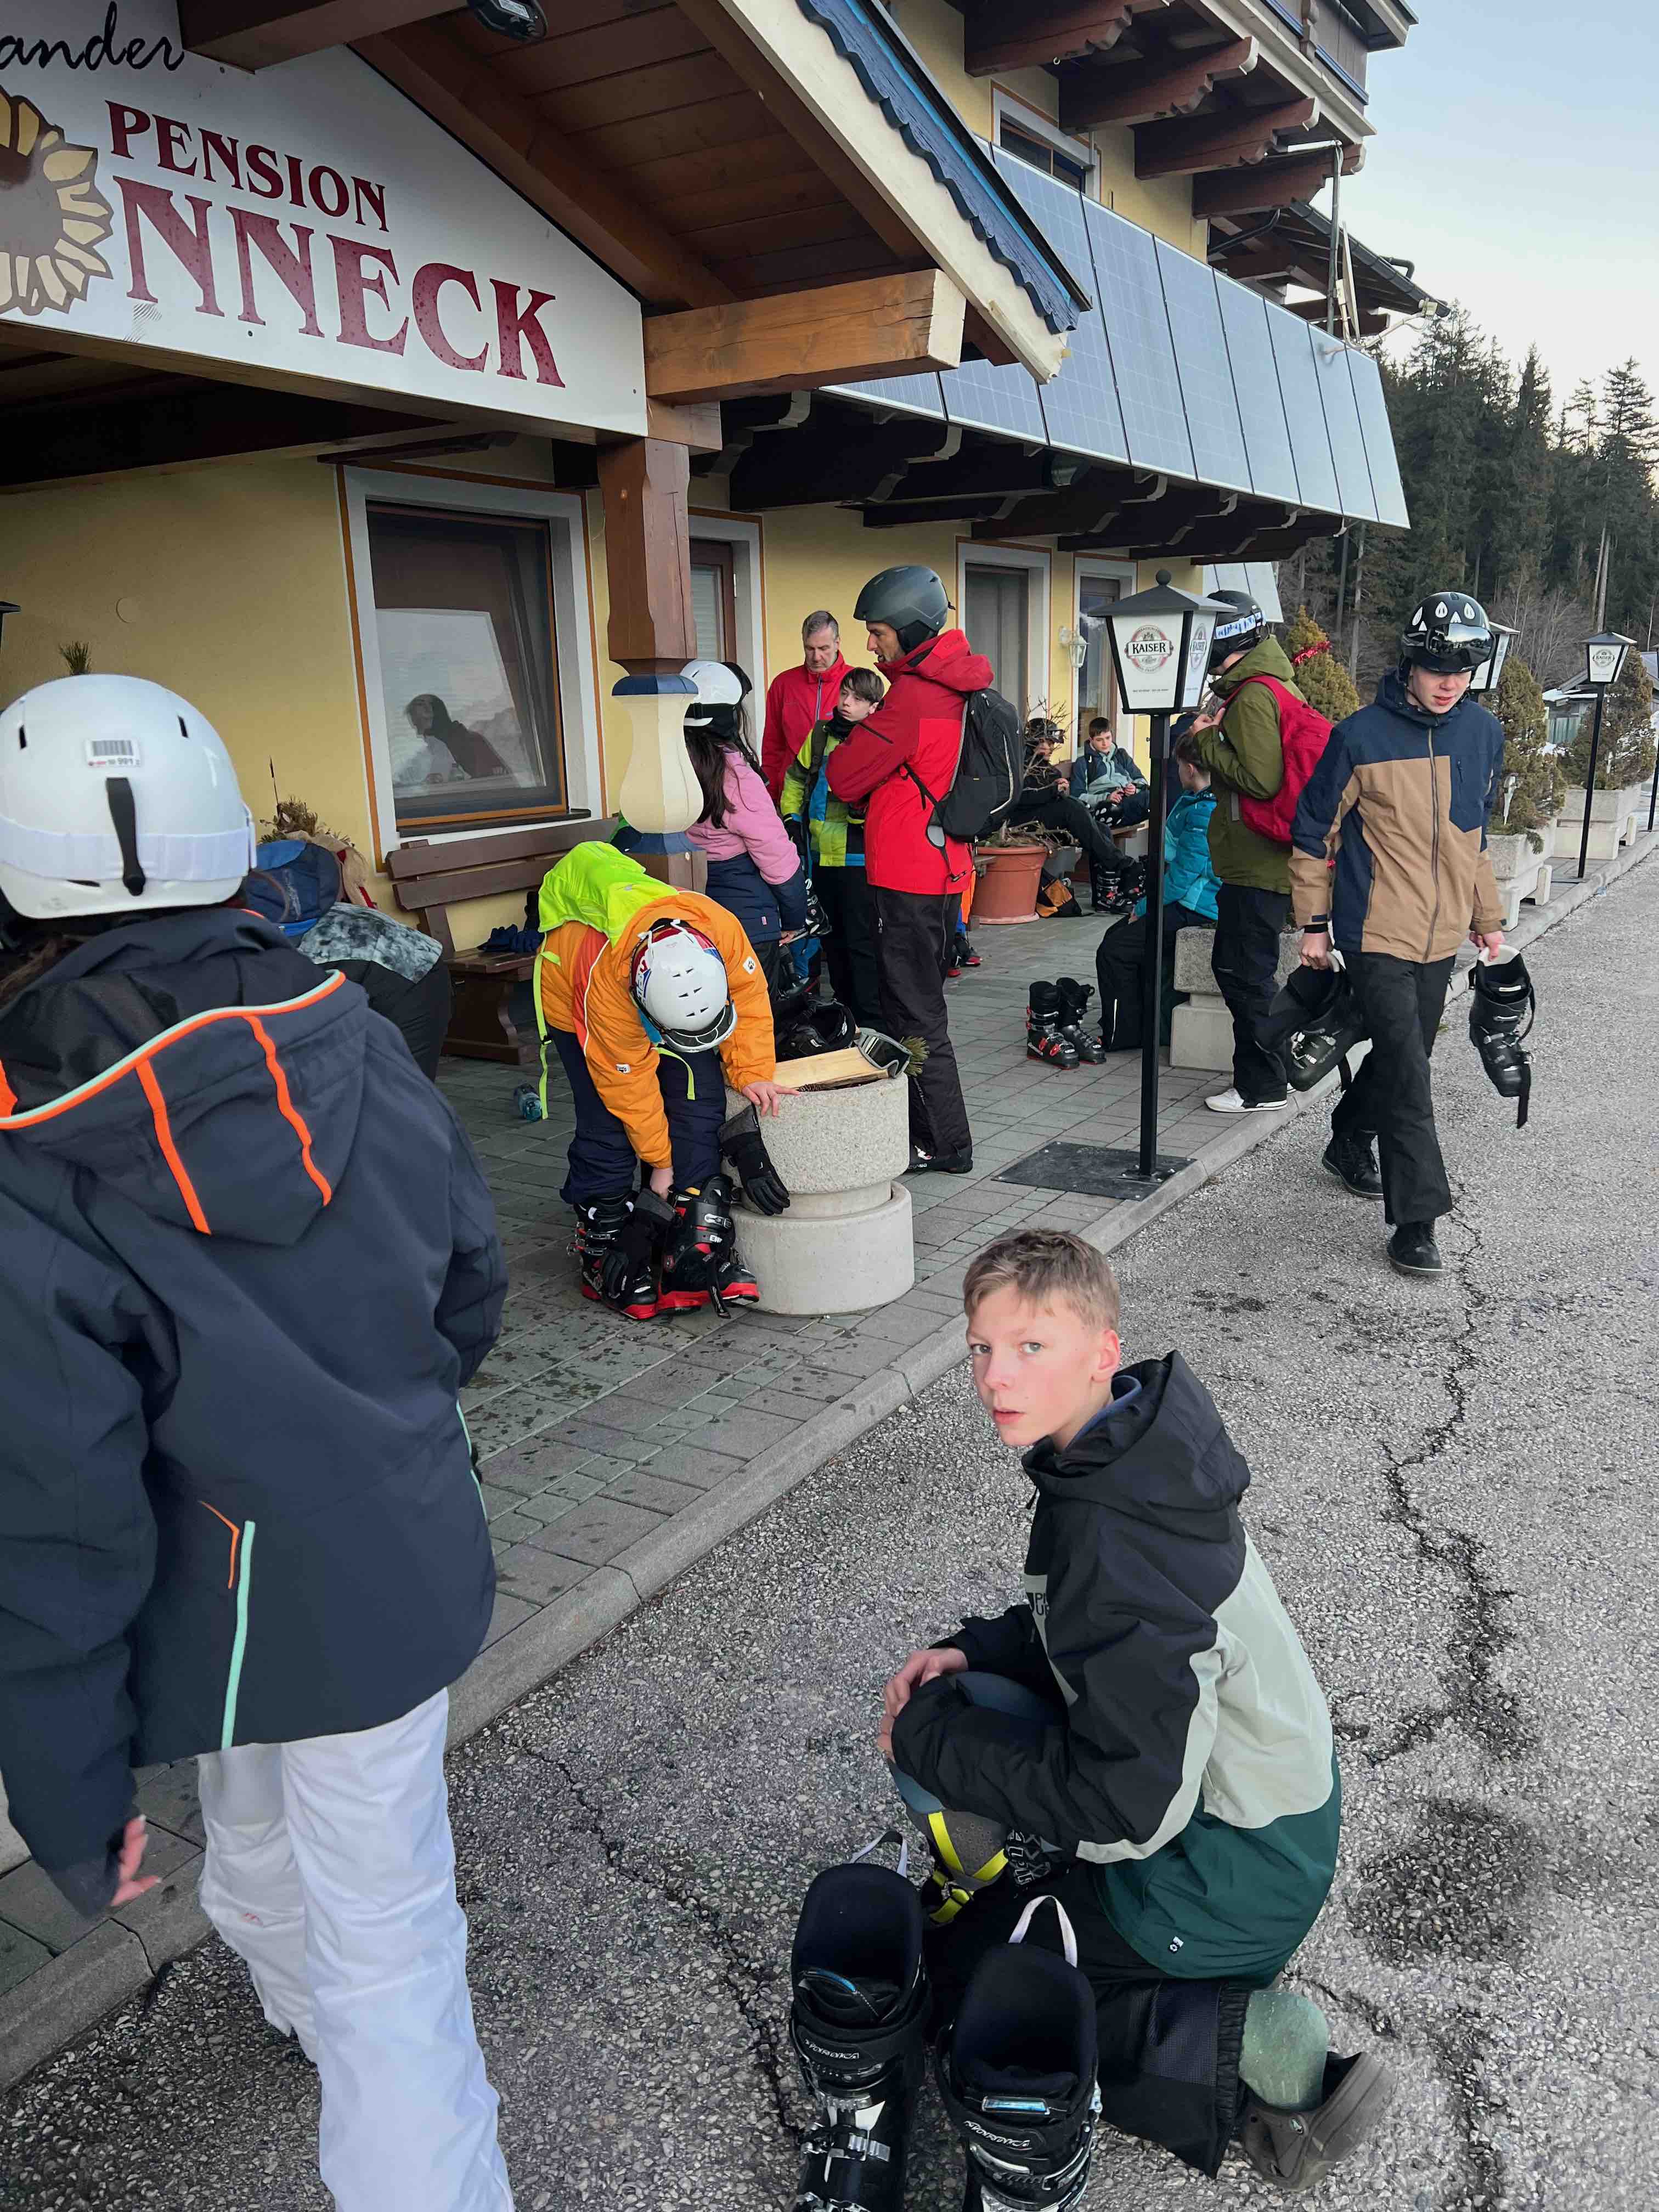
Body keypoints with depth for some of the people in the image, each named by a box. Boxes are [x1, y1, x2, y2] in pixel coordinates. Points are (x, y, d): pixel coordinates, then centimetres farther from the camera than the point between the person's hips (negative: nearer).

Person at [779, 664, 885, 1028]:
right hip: (821, 854, 7)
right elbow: (796, 778, 21)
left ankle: (871, 1021, 3)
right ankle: (845, 1008, 31)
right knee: (833, 937, 17)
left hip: (858, 857, -7)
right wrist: (791, 815, 12)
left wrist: (865, 807, -32)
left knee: (862, 940, -4)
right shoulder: (821, 734, 9)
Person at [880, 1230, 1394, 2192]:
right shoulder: (1137, 1444, -5)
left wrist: (931, 1736, -17)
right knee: (960, 1710, 11)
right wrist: (974, 1651, -2)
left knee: (965, 1969, 5)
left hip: (1238, 1874, -8)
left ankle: (1249, 2048, -2)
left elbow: (1125, 1807, -28)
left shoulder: (1113, 1538, -33)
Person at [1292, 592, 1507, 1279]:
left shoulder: (1484, 734, 6)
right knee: (1406, 1073, -11)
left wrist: (1487, 917, 20)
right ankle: (1415, 1220, -6)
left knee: (1404, 1056, 17)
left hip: (1440, 936, 6)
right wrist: (1314, 922, -2)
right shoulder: (1361, 737, -11)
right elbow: (1315, 831, -3)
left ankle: (1350, 1146, 42)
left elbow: (1476, 834, 18)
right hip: (1376, 933, -6)